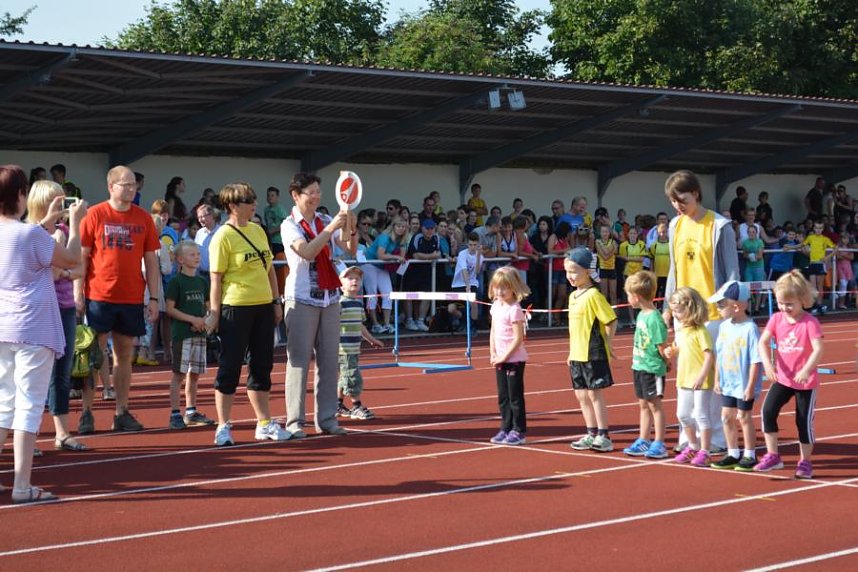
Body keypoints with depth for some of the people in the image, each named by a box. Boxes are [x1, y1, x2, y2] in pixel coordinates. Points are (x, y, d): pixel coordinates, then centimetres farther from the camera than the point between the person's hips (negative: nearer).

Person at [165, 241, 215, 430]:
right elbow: (170, 309, -9)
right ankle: (175, 413, -4)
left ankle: (191, 411, 20)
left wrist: (204, 320, -2)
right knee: (179, 373, -6)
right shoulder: (176, 282, -6)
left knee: (195, 373, 11)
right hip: (181, 333, -6)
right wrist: (192, 319, -15)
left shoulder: (202, 282, 13)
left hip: (199, 332, 6)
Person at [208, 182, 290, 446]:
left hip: (263, 307, 7)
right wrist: (215, 313, -13)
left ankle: (264, 424, 20)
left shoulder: (258, 231, 12)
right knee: (230, 367, -2)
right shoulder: (223, 236, -9)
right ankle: (224, 427, 5)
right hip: (235, 308, -7)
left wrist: (276, 301, 15)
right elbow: (216, 278, -10)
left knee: (262, 366, 11)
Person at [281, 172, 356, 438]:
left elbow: (350, 250, 3)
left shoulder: (326, 221, 10)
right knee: (299, 360, -4)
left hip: (329, 297, 5)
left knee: (329, 360, 6)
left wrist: (350, 229, -16)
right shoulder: (290, 225, -4)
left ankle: (326, 418, 12)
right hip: (302, 299, -5)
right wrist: (332, 228, -25)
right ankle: (295, 421, 0)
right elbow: (307, 252, -20)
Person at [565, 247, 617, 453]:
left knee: (595, 394, -4)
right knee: (581, 395, 12)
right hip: (577, 355, 9)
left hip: (593, 355, -8)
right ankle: (591, 435, 21)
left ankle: (603, 437, 3)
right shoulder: (573, 296, 12)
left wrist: (606, 343, -13)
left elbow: (611, 320, -15)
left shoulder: (593, 295, -14)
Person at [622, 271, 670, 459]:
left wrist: (668, 362, -3)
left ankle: (659, 444, 6)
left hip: (653, 368, -9)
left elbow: (662, 346, -17)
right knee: (643, 404, 15)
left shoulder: (654, 318, -21)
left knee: (654, 404, -1)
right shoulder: (641, 315, 7)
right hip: (639, 366, 9)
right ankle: (643, 441, 24)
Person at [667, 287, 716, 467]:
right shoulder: (681, 330, 8)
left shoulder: (700, 331, -17)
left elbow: (709, 355, -22)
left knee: (701, 414, -3)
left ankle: (704, 451, 5)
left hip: (701, 381, -9)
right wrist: (672, 351, 0)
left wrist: (701, 376, -27)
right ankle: (693, 446, 30)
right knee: (683, 414, 14)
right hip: (684, 379, 9)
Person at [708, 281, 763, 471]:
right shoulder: (724, 326, 2)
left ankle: (749, 456, 17)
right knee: (727, 417, 11)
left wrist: (750, 386, -19)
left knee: (744, 418, 3)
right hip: (728, 383, 7)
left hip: (744, 385, -7)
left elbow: (756, 361, -19)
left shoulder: (750, 329, -20)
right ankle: (733, 454, 24)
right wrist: (717, 379, 10)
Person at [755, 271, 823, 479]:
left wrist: (806, 370, -38)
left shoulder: (810, 323, -15)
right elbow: (763, 342, -7)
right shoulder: (776, 319, -2)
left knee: (804, 421, 3)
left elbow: (818, 349, -24)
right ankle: (772, 455, -4)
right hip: (782, 378, 4)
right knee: (768, 410, -13)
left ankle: (805, 461, 19)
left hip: (806, 381, -4)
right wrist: (767, 363, -24)